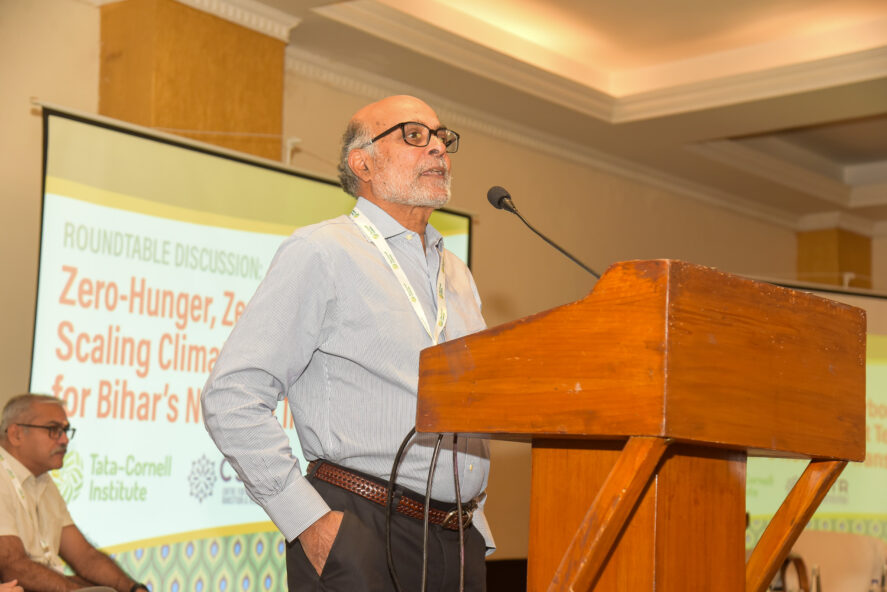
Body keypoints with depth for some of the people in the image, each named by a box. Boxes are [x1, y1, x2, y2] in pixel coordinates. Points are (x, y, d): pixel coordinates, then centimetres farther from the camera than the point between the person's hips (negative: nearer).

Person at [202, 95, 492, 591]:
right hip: (359, 539, -6)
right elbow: (232, 398, -12)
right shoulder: (322, 253, -5)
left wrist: (476, 526, 13)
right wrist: (308, 520, -16)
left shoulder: (459, 276, 18)